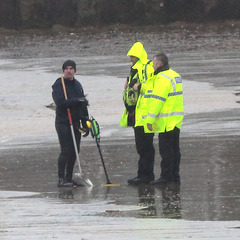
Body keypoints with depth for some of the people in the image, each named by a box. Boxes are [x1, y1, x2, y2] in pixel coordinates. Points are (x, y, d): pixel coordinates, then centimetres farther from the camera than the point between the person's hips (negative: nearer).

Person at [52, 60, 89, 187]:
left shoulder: (77, 85, 15)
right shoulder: (58, 85, -6)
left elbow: (83, 106, 20)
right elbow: (60, 102, -20)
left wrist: (85, 124, 17)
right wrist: (77, 101, -24)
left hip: (75, 123, 6)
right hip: (63, 123, -6)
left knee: (75, 151, 4)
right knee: (65, 151, -12)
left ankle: (69, 178, 11)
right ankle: (61, 179, -8)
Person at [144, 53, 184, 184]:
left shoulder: (162, 78, -16)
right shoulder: (175, 75, 16)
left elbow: (157, 100, -20)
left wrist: (150, 120, -18)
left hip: (166, 121, -10)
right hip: (176, 120, 10)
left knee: (165, 149, -6)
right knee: (174, 148, 12)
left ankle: (166, 176, -6)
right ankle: (174, 175, 16)